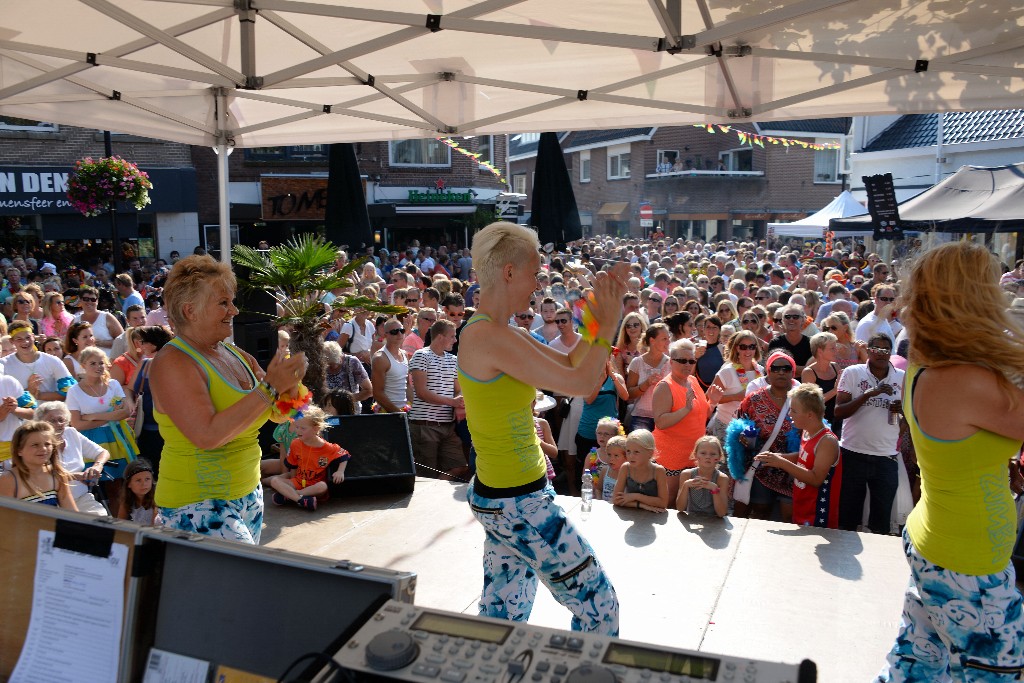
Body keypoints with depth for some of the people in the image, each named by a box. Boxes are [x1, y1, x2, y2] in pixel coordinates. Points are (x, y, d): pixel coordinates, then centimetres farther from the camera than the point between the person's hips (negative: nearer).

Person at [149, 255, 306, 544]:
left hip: (248, 495, 7)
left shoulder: (238, 356, 7)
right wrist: (269, 388, -23)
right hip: (197, 506, -7)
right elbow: (208, 435, -26)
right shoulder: (172, 363, -13)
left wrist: (288, 381, -7)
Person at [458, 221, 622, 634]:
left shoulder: (489, 331, 7)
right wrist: (608, 326, -10)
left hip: (502, 497, 10)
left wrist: (598, 318, 3)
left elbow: (568, 364, 11)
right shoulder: (492, 336, -24)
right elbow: (578, 384, -22)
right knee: (597, 603, 7)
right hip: (517, 504, -10)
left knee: (502, 615, 20)